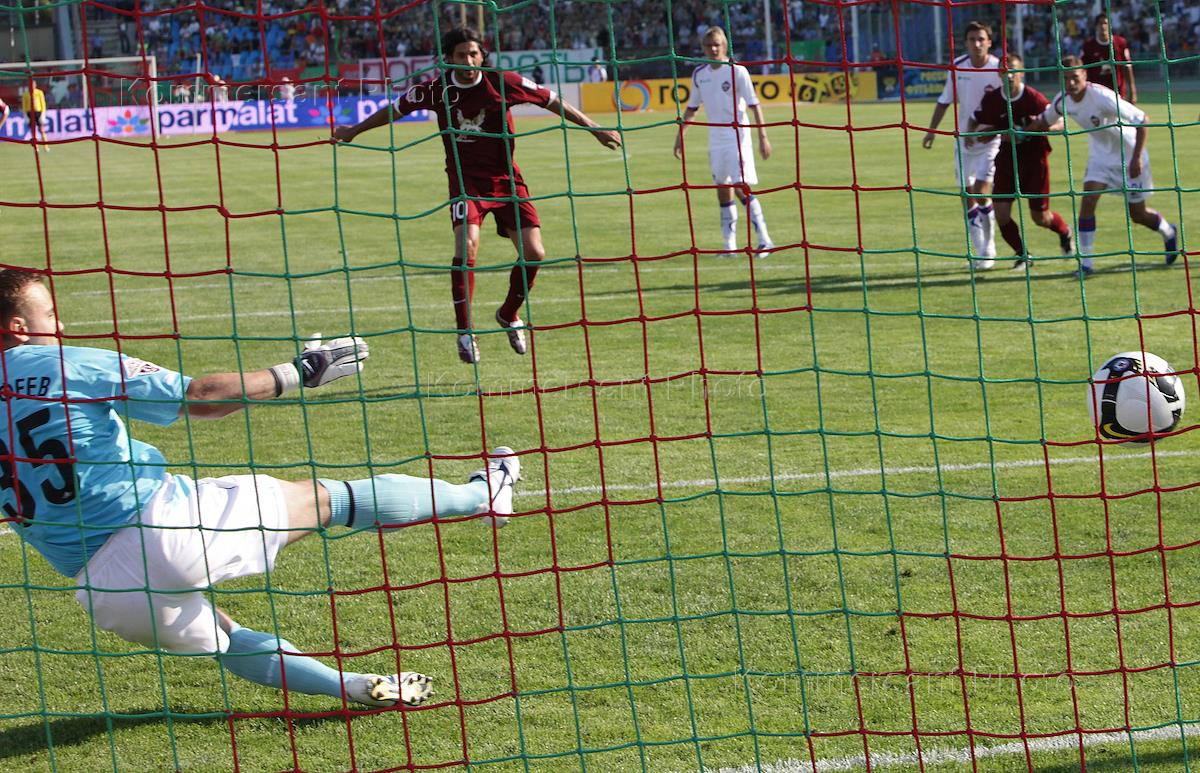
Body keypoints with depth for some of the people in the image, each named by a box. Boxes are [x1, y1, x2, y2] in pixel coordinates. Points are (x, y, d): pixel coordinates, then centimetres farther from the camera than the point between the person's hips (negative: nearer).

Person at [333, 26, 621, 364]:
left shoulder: (503, 82, -11)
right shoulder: (437, 89, -8)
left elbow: (552, 101, 0)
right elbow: (396, 109, 9)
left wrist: (594, 128, 1)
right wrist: (353, 131, 19)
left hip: (506, 177, 1)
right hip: (466, 179, -1)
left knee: (533, 253, -7)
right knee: (467, 245, -25)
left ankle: (509, 315, 22)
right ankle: (464, 331, -14)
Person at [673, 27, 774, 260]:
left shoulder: (737, 71, -8)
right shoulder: (699, 74, 7)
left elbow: (754, 105, -8)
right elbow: (692, 108, 18)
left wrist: (762, 137, -12)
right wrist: (680, 134, 12)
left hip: (738, 135, -6)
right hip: (715, 138, 6)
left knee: (741, 187, -14)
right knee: (723, 190, 7)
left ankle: (764, 240, -10)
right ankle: (729, 245, 13)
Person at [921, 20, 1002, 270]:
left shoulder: (998, 69, -12)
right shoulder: (957, 67, 0)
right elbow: (945, 100, 11)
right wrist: (932, 130, 9)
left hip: (990, 140, -4)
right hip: (964, 138, 4)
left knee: (981, 191, -15)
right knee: (967, 195, 4)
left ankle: (988, 248, 1)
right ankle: (979, 252, 14)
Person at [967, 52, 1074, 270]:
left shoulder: (1034, 98, -16)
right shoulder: (992, 99, -6)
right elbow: (975, 122, 8)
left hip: (1034, 156, -3)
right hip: (1007, 157, 3)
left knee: (1040, 217, 1)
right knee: (1001, 212, -9)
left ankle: (1065, 232, 36)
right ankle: (1022, 255, 14)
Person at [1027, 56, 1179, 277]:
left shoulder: (1102, 97, -33)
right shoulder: (1062, 100, -13)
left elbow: (1141, 120, -26)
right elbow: (1045, 121, 10)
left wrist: (1137, 157, -27)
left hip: (1128, 157, -5)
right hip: (1100, 157, 5)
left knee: (1137, 214, 8)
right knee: (1087, 202, -16)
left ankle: (1169, 234, 40)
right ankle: (1085, 262, -9)